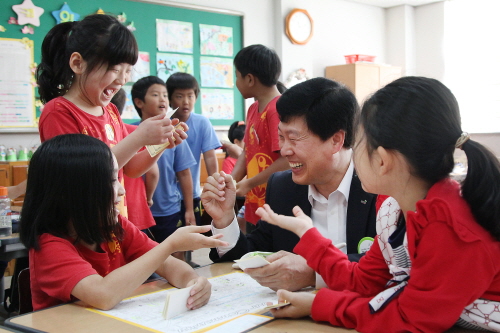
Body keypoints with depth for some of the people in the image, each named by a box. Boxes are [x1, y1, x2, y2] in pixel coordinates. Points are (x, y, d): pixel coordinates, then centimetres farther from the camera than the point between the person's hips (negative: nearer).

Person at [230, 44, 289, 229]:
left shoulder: (277, 110, -18)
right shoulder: (253, 109, 9)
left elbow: (287, 160, -23)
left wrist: (249, 183, -15)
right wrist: (230, 181, -1)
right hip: (254, 207, 8)